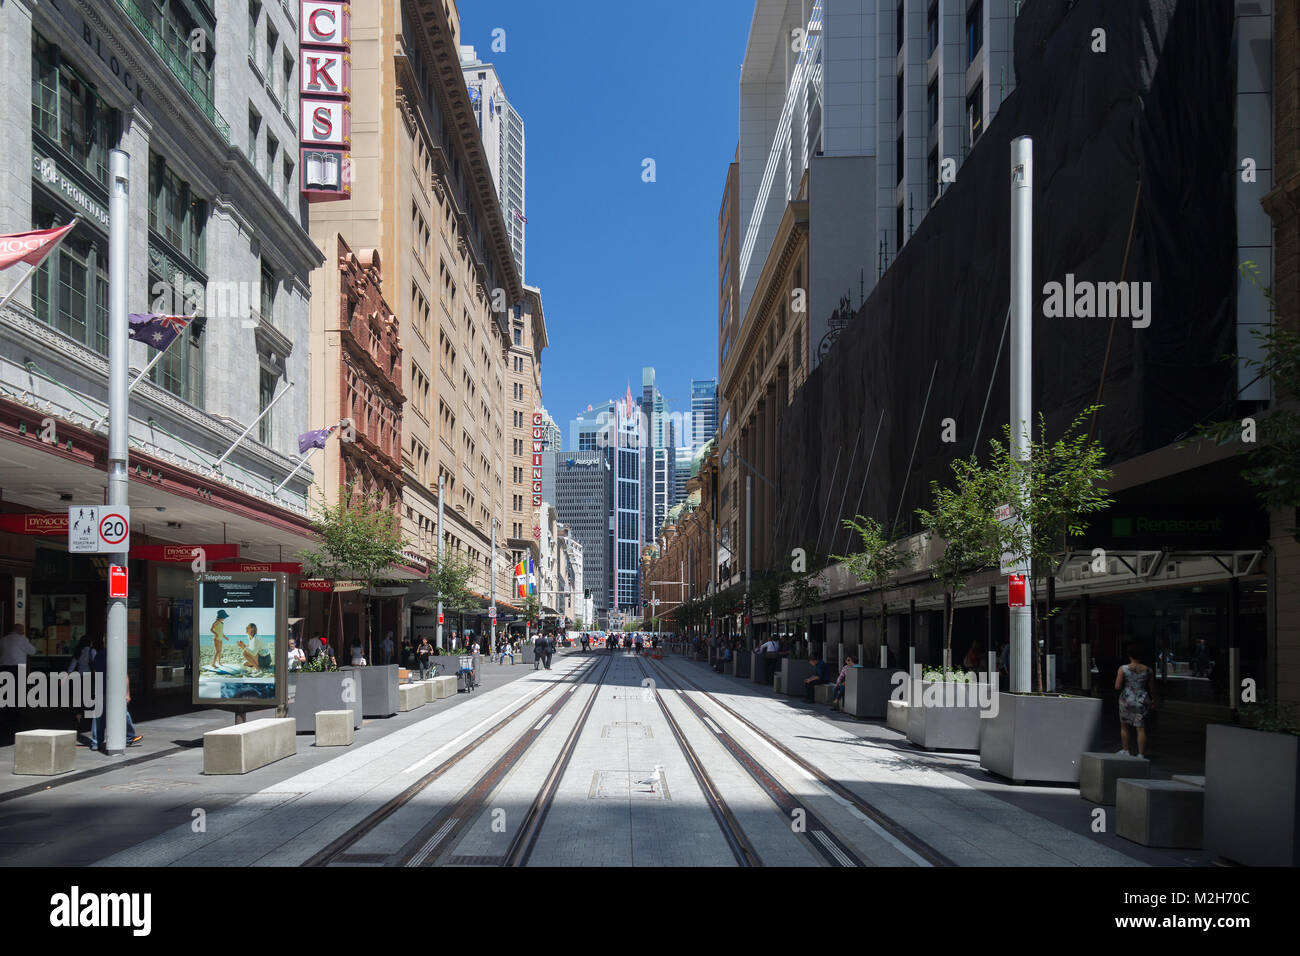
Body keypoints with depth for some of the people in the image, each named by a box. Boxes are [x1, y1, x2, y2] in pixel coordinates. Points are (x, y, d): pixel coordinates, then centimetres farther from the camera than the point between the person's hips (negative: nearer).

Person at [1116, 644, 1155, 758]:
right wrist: (1153, 700, 18)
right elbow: (1151, 688, 4)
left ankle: (1126, 750, 25)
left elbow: (1117, 687, -12)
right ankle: (1141, 754, 2)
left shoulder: (1123, 669, -10)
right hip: (1142, 702, 1)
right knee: (1141, 729, 4)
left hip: (1127, 701, -1)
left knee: (1124, 727, 17)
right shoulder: (1147, 670, -4)